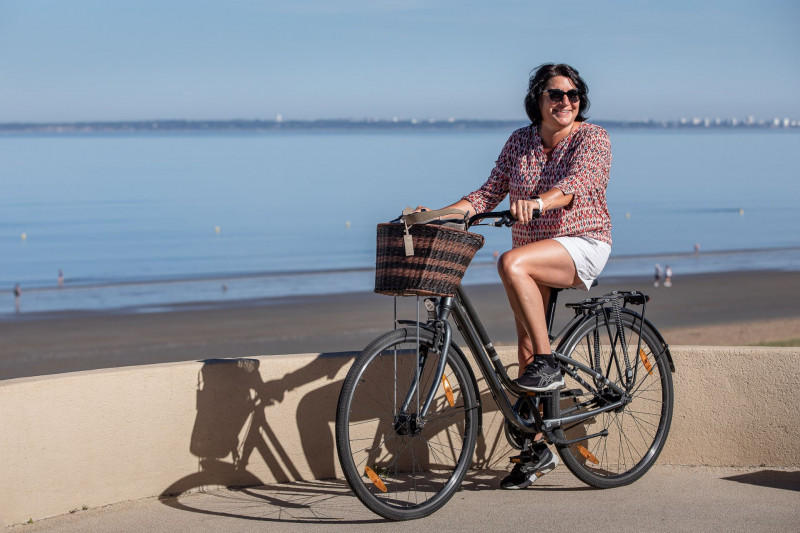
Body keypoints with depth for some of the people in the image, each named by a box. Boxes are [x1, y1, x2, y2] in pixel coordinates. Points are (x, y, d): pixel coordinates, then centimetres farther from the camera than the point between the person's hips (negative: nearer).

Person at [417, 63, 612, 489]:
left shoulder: (592, 138, -9)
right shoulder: (520, 142, 6)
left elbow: (576, 184, -27)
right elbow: (490, 193, 4)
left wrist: (537, 202, -47)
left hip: (583, 246, -6)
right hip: (535, 254, 6)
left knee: (511, 263, -33)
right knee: (525, 347, 2)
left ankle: (549, 364, -23)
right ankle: (536, 451, 13)